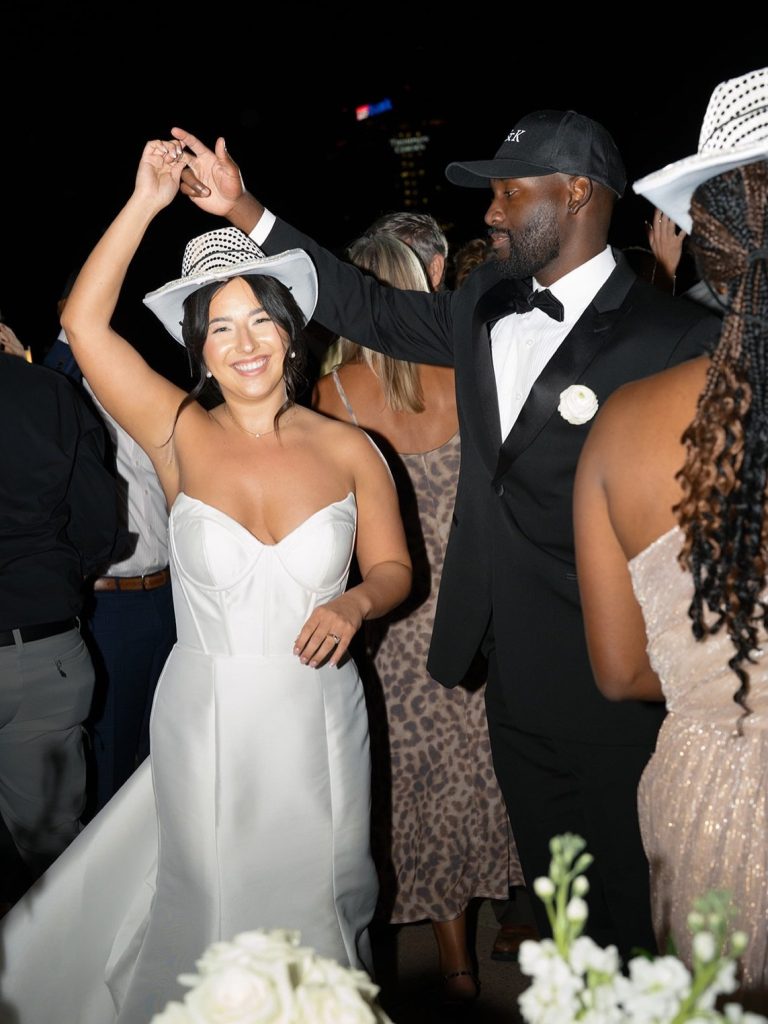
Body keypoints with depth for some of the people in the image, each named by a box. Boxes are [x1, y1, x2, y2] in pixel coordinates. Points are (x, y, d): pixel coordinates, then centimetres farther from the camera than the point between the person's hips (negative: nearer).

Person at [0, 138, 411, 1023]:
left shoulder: (349, 450, -3)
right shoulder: (182, 438, -5)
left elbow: (394, 568, 6)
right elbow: (83, 325, -14)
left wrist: (355, 603, -16)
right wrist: (144, 204, -17)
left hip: (318, 717, 1)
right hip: (204, 717, -1)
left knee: (320, 901, 17)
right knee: (208, 912, 13)